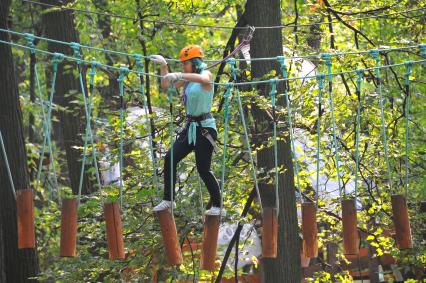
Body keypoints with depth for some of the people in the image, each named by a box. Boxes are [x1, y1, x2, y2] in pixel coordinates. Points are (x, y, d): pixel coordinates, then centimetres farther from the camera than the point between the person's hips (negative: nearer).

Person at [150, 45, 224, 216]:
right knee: (170, 159, 0)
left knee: (203, 169, -6)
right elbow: (166, 85, 17)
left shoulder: (206, 75, -10)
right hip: (190, 127, 8)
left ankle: (217, 206, 6)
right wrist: (164, 66, 3)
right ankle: (168, 200, 8)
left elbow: (202, 78, -35)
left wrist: (179, 75, -47)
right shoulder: (188, 80, 12)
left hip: (204, 128, -8)